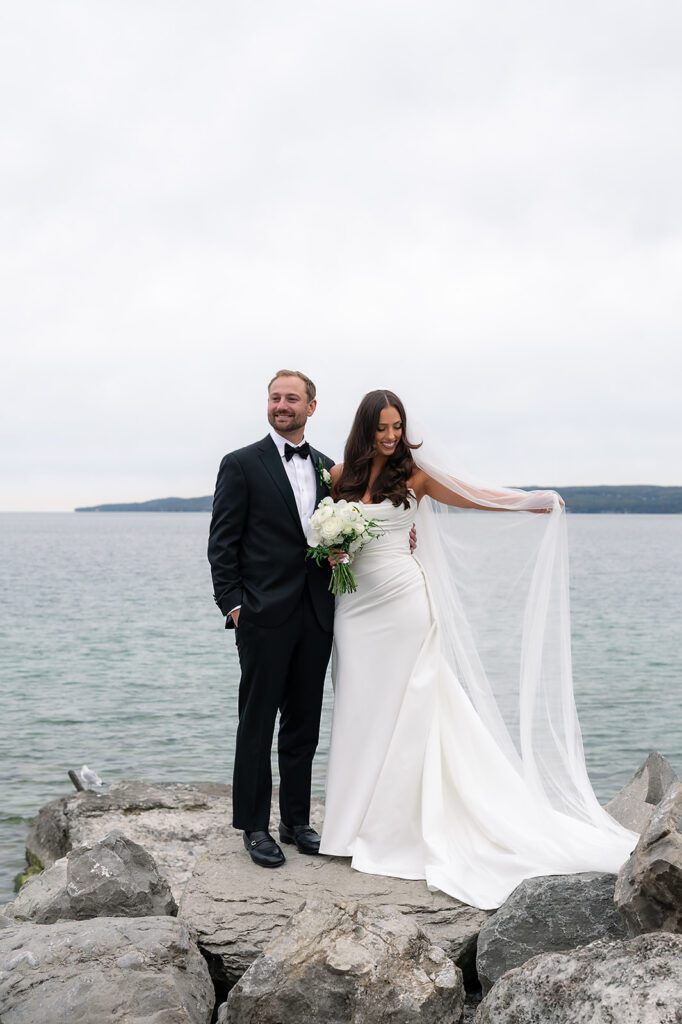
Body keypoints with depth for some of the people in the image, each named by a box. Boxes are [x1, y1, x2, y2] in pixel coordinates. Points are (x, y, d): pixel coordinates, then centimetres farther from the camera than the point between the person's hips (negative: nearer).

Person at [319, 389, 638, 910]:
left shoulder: (414, 472, -1)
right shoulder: (340, 474, 6)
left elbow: (473, 496, -2)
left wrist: (533, 501, -15)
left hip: (402, 597, -3)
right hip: (357, 600, 3)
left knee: (403, 707, -2)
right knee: (361, 709, 5)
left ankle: (398, 825, 7)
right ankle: (361, 818, 15)